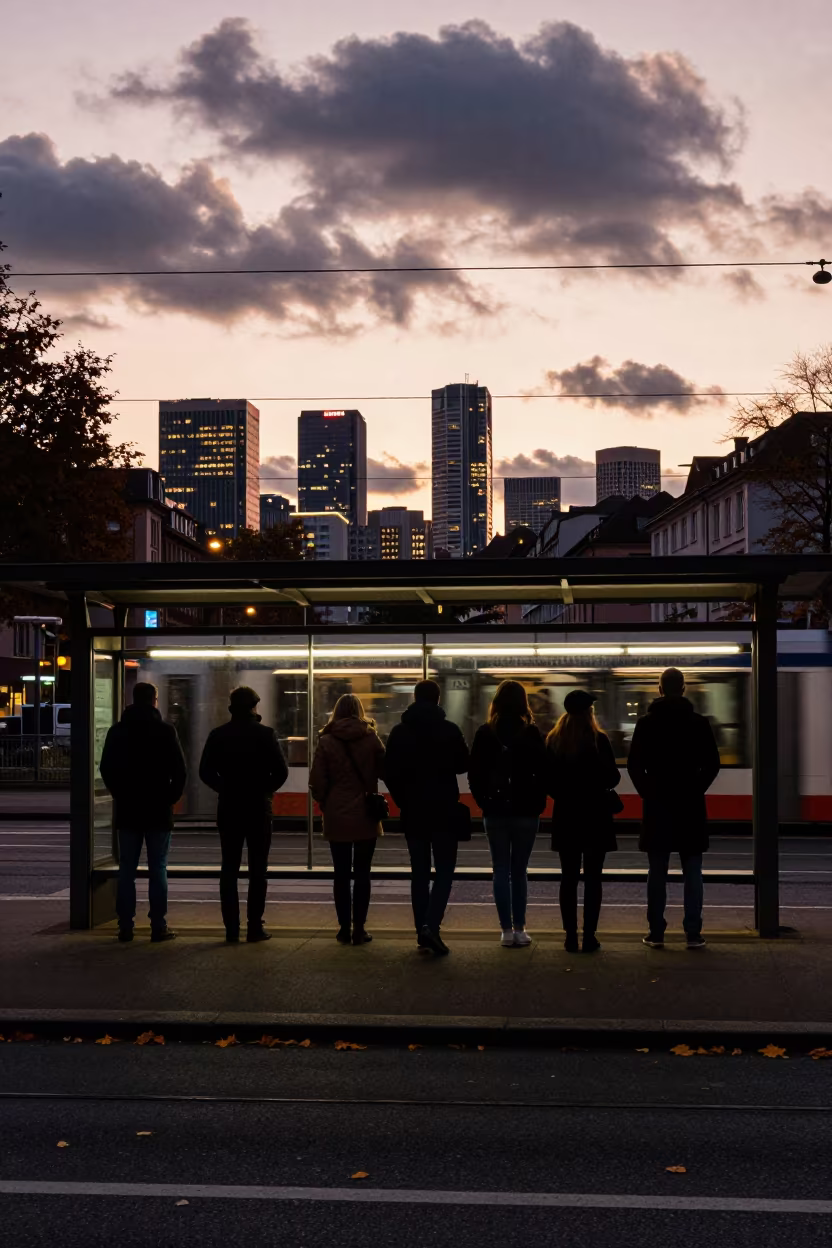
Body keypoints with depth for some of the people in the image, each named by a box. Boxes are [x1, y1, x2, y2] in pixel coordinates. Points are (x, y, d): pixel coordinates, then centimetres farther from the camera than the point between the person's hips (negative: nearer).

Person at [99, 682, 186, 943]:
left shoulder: (118, 731, 3)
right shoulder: (165, 731, -6)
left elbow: (106, 769, 3)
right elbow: (179, 770, -8)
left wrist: (120, 794, 14)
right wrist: (171, 796, 4)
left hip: (127, 809, 2)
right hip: (158, 810, -2)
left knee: (127, 869, 7)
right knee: (157, 869, 1)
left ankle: (125, 926, 6)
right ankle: (158, 927, -1)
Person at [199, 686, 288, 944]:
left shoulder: (218, 735, -1)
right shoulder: (265, 734, -7)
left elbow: (205, 772, -2)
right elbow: (281, 771, -11)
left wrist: (225, 788, 11)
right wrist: (266, 789, 5)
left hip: (228, 808, 2)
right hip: (258, 808, -2)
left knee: (229, 868, 8)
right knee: (257, 869, 5)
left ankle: (231, 929, 6)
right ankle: (255, 927, 4)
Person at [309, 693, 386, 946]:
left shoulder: (326, 741, -4)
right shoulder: (371, 739, -3)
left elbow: (316, 782, -5)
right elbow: (386, 771, -1)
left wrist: (325, 804, 10)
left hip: (337, 818, 0)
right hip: (366, 818, 0)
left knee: (341, 875, 9)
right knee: (362, 874, 6)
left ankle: (344, 928, 10)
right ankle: (359, 929, 4)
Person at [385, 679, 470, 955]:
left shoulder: (399, 732, 0)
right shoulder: (450, 730, -8)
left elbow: (390, 773, 0)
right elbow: (463, 765, 2)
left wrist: (403, 800, 10)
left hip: (413, 812, 3)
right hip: (444, 811, -3)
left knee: (419, 872, 11)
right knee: (444, 871, 2)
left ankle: (422, 931, 11)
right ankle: (430, 925, -15)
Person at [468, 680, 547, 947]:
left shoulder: (485, 734, -1)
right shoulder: (531, 734, -5)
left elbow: (474, 774, 0)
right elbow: (542, 773, -7)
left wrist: (484, 802, 7)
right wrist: (538, 804, 3)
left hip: (495, 812, 1)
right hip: (525, 812, -1)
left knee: (501, 871, 6)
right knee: (519, 871, 8)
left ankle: (507, 930, 3)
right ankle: (519, 929, 7)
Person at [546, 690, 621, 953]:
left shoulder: (554, 741, 0)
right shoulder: (599, 740, -11)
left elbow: (548, 779, 3)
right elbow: (612, 777, -9)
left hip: (566, 816, 3)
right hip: (595, 816, -3)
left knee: (569, 878, 8)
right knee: (592, 879, 3)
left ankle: (571, 937, 8)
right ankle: (589, 937, 2)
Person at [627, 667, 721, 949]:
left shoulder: (646, 723, -1)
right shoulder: (699, 723, -1)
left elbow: (634, 765, -2)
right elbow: (712, 764, -2)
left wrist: (648, 792, 8)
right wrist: (695, 790, 8)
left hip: (657, 805, 0)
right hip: (690, 806, 0)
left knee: (657, 872, 5)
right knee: (692, 873, 3)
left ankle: (656, 933, 5)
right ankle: (693, 934, 2)